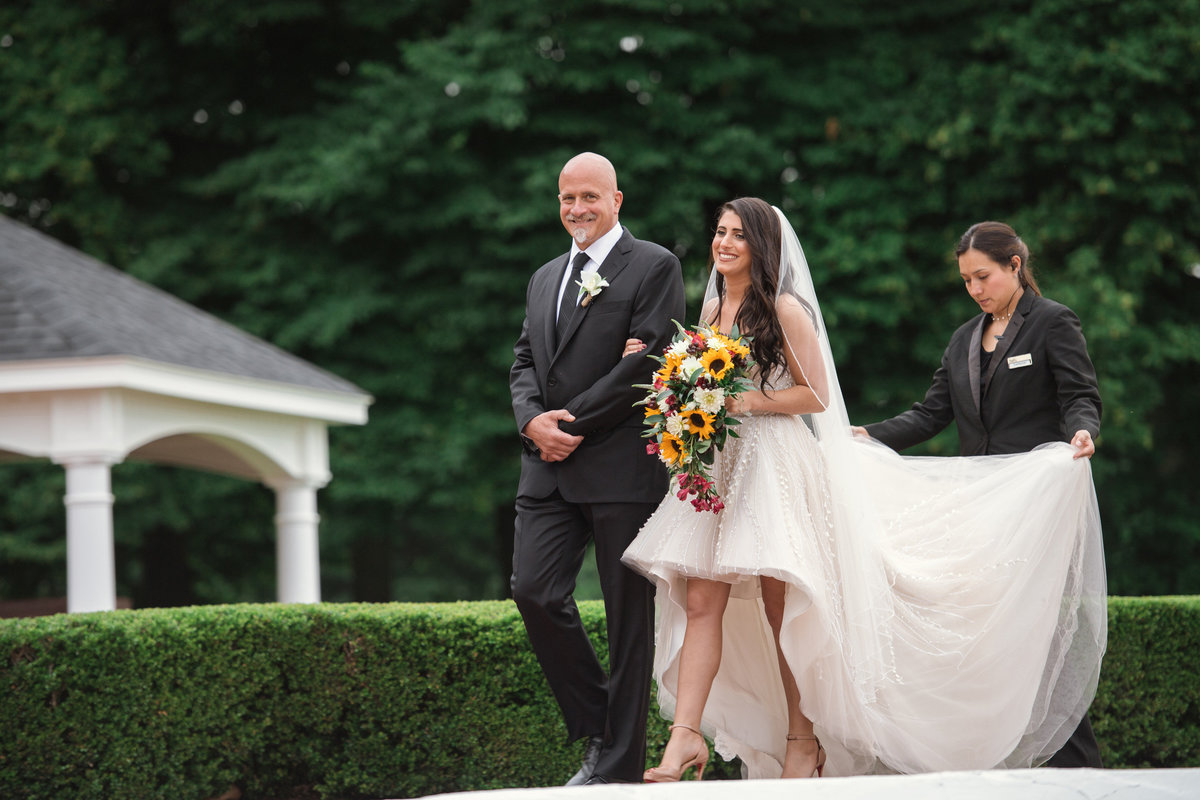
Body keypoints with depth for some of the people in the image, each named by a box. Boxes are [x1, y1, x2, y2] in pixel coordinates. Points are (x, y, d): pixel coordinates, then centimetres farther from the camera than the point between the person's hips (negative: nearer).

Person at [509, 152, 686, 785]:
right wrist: (532, 420, -4)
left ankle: (619, 766, 4)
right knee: (534, 592, -5)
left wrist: (575, 422, -13)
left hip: (622, 467, -6)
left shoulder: (654, 267, -2)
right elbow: (524, 361, 17)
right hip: (549, 469, 6)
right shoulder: (545, 277, 20)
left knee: (629, 616, 0)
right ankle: (597, 727, 12)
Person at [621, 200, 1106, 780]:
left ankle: (803, 740, 9)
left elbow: (814, 395, -8)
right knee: (701, 602, -6)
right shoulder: (712, 309, 15)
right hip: (719, 466, 6)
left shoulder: (785, 309, -6)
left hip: (779, 467, -6)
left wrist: (747, 403, -17)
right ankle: (686, 737, -12)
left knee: (783, 610, -3)